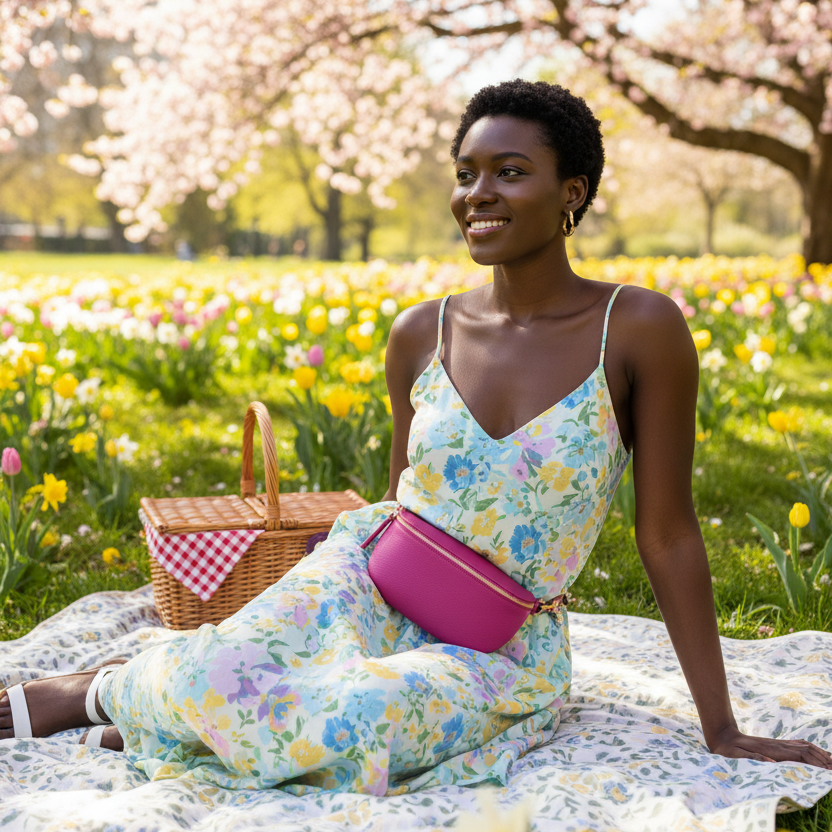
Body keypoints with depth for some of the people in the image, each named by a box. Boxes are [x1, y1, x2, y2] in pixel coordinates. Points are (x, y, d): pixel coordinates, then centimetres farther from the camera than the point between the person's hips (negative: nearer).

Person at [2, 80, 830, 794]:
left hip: (498, 651, -2)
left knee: (345, 726, -33)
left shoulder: (640, 329, -13)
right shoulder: (420, 333, -1)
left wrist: (722, 729, -5)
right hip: (367, 585, 2)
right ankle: (104, 686, 6)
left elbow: (668, 534, -9)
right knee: (211, 676, -28)